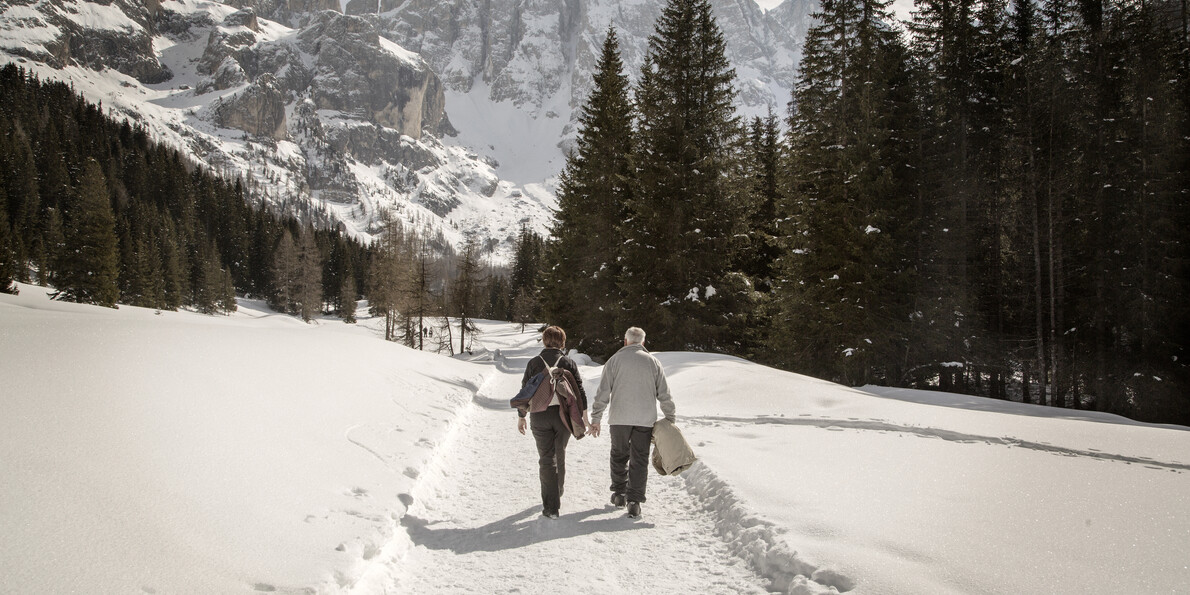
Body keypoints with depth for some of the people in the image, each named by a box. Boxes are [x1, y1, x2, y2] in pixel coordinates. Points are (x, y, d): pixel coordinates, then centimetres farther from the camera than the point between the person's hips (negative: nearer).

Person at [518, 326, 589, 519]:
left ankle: (551, 506, -4)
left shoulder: (534, 363, -1)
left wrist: (521, 417, 11)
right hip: (564, 415, 1)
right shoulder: (568, 363, 0)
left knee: (546, 459, 2)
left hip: (540, 416, -1)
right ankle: (558, 490, 41)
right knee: (560, 455, 21)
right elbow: (580, 389, 2)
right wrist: (584, 414, 11)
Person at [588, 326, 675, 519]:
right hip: (645, 419, 1)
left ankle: (619, 493, 25)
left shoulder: (615, 360, 1)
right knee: (640, 460, 5)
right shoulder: (652, 362, 5)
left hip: (619, 418, 0)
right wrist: (670, 419, 15)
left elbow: (603, 392, -2)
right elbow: (664, 395, 6)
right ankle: (634, 501, -1)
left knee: (619, 455, 17)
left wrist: (596, 419, 3)